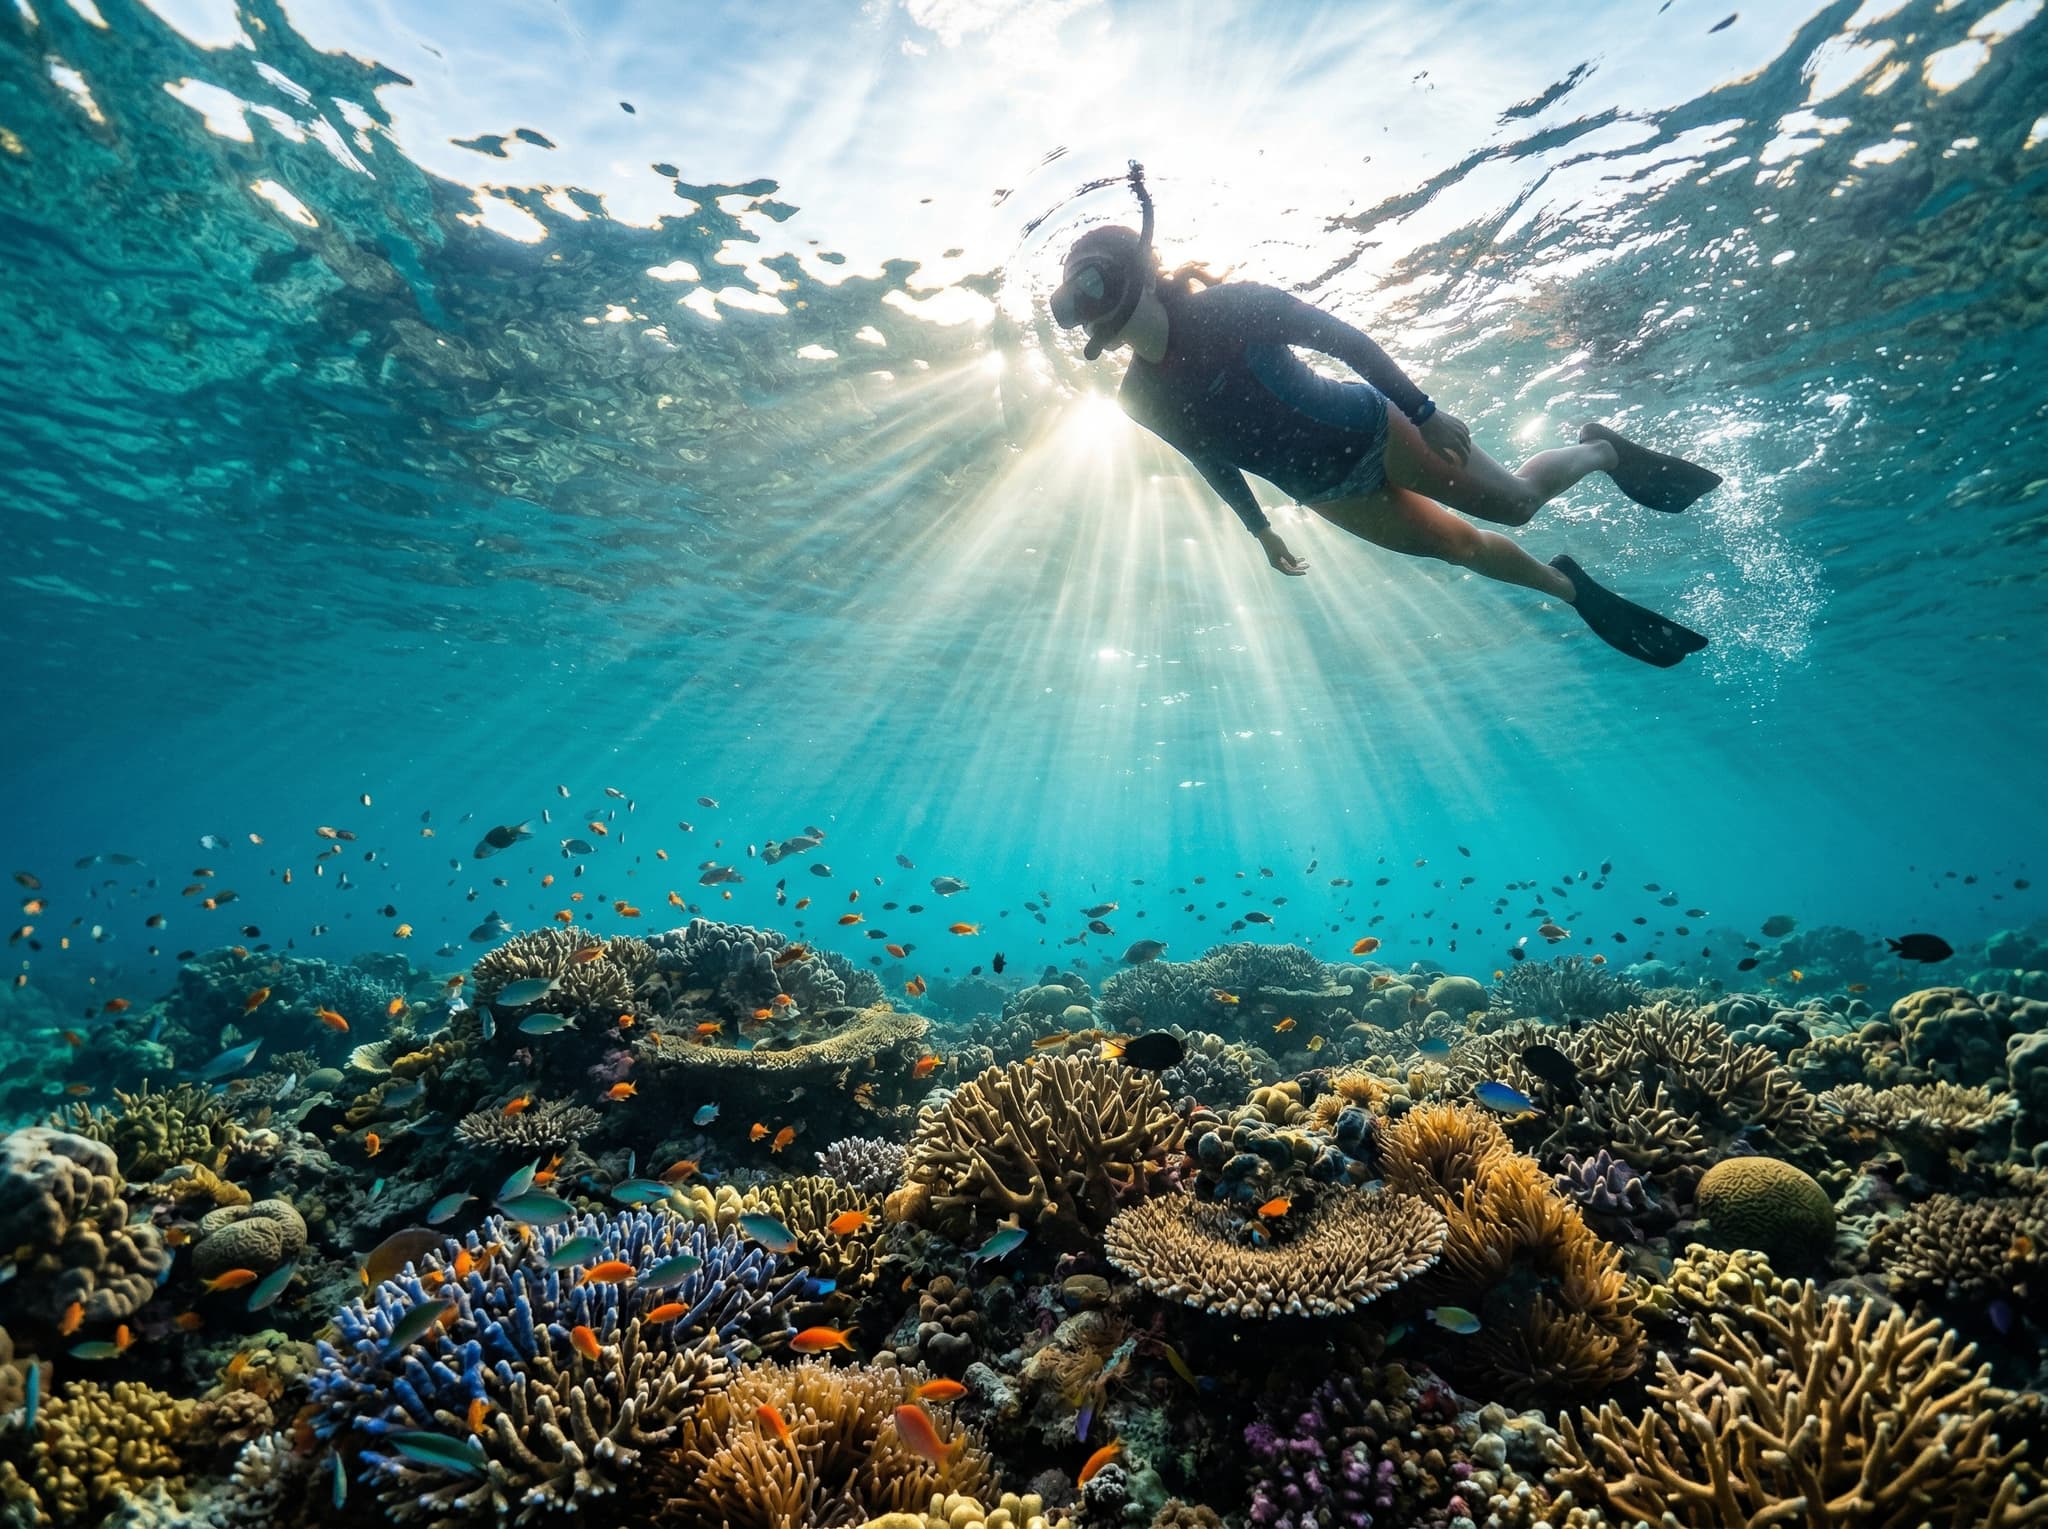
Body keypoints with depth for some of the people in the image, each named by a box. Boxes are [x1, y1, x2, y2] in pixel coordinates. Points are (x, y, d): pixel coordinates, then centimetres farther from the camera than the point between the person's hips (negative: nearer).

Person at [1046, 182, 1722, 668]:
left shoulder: (1228, 307, -25)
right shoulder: (1141, 399, -11)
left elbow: (1343, 337, -16)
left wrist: (1425, 411, -16)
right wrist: (1259, 529, 14)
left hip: (1366, 429, -4)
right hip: (1323, 493, 4)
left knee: (1516, 503, 4)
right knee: (1460, 545, 12)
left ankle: (1602, 449, 36)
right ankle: (1574, 591, 36)